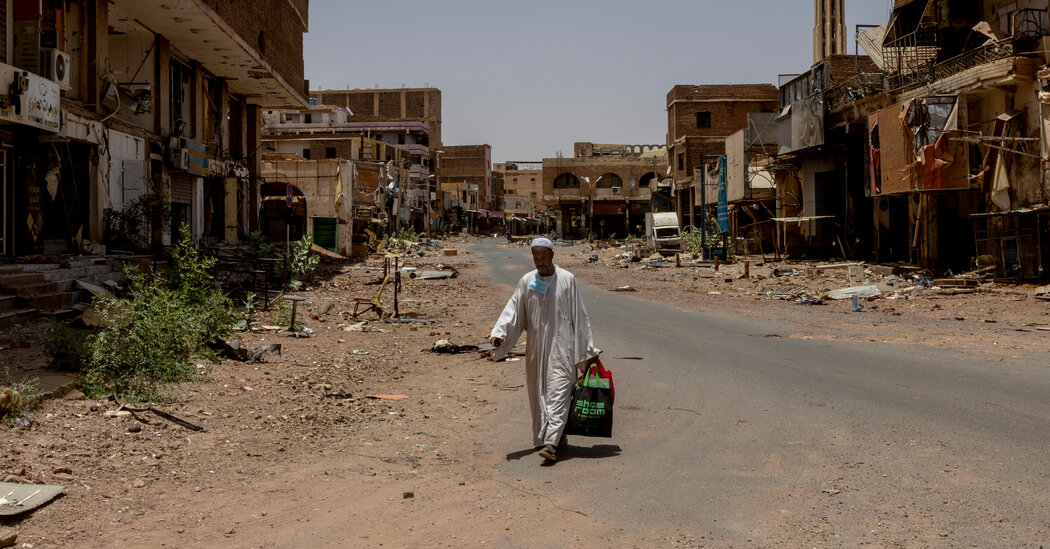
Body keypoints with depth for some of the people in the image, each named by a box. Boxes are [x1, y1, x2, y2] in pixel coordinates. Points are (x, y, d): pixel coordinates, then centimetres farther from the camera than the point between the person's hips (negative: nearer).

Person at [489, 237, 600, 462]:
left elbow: (579, 316, 1)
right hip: (536, 348, 4)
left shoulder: (567, 280, -2)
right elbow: (513, 310, 0)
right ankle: (558, 436, 24)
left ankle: (551, 443, -17)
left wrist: (587, 349, 2)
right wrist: (499, 333, -18)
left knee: (557, 392, -11)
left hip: (562, 347, -4)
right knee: (538, 393, 9)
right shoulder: (526, 281, 6)